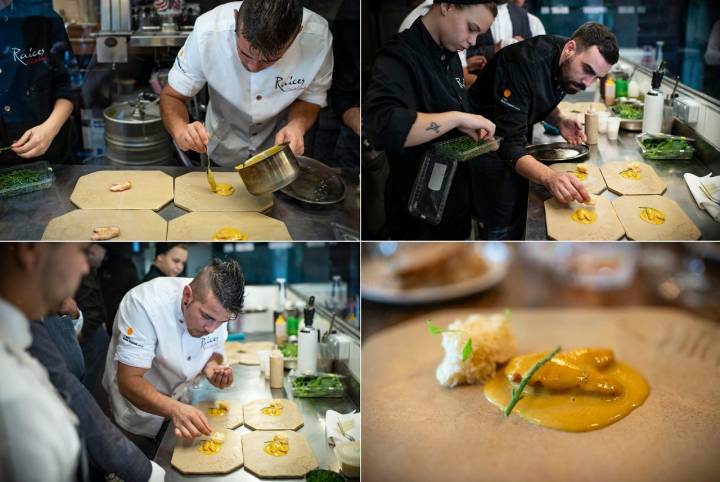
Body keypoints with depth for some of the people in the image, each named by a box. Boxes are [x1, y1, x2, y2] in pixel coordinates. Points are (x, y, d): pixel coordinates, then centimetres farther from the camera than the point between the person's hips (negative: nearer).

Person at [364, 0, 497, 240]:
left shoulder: (450, 56, 6)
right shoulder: (399, 56, -21)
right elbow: (382, 127, -40)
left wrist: (477, 134, 2)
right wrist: (457, 118, -34)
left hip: (456, 197, 8)